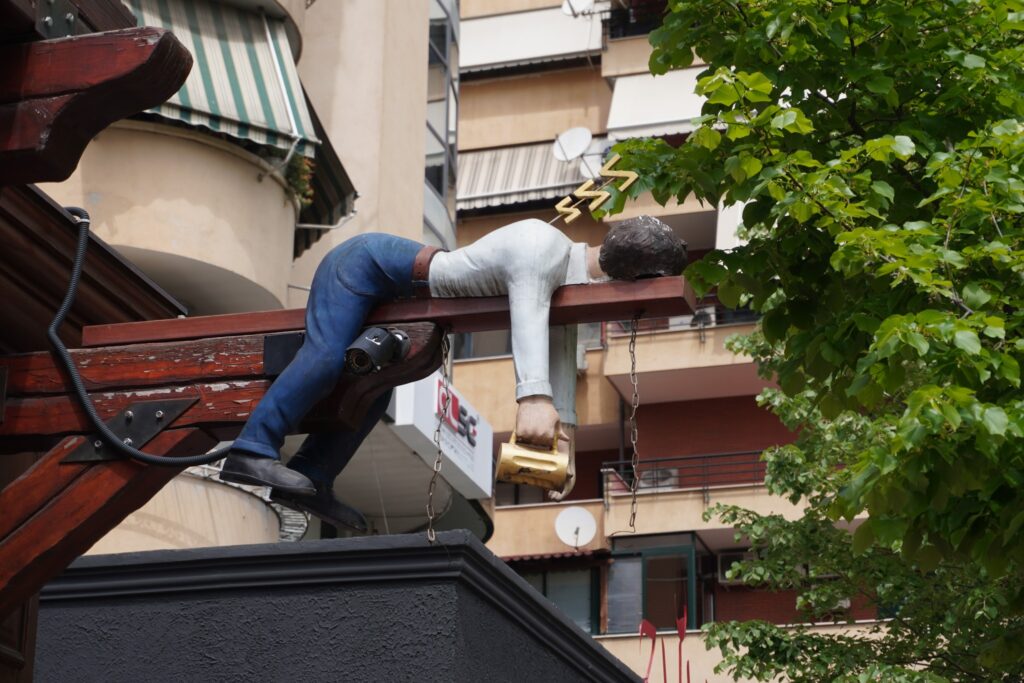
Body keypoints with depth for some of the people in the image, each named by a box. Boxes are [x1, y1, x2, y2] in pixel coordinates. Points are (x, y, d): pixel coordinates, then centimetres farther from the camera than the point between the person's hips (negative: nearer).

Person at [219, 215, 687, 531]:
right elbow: (527, 318, -46)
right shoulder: (543, 247, -31)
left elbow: (561, 352, -5)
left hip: (390, 293, 9)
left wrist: (563, 431, -17)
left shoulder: (569, 282, -1)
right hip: (365, 262, -9)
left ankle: (311, 479, 8)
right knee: (327, 357, -24)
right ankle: (253, 451, -24)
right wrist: (533, 397, -60)